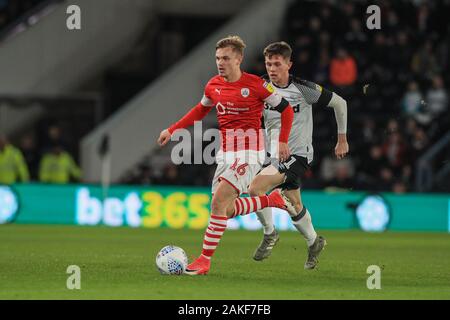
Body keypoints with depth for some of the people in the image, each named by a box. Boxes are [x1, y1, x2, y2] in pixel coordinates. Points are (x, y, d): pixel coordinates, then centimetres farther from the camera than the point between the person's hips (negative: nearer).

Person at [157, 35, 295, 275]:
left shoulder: (256, 84, -10)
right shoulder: (214, 85, 6)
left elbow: (286, 109, 0)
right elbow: (201, 110, 25)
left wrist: (283, 141, -6)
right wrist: (172, 130, 20)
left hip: (249, 151, -7)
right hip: (225, 151, 7)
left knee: (219, 201, -19)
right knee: (227, 209, 6)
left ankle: (205, 260, -14)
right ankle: (272, 200, 29)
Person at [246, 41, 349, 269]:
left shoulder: (303, 89, -14)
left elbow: (339, 103, -2)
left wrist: (342, 139, 4)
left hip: (298, 154, -6)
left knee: (255, 188, -23)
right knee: (294, 204, 19)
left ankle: (270, 234, -3)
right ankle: (314, 242, 43)